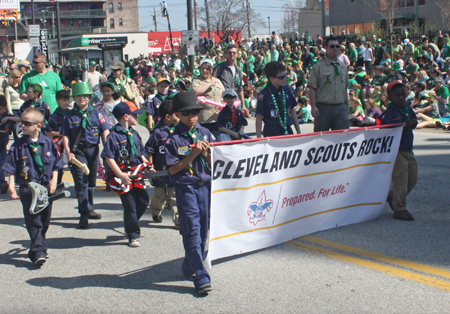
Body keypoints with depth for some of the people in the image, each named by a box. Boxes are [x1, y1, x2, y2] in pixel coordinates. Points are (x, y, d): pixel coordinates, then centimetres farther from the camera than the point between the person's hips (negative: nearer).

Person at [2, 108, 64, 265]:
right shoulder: (18, 145, -4)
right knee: (33, 220, -7)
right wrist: (11, 185, -10)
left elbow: (56, 164, 8)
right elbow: (11, 168, -2)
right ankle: (38, 251, -7)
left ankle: (38, 247, 28)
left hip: (46, 187, 3)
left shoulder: (48, 143, 1)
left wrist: (54, 180, 0)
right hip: (27, 188, -2)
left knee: (45, 219, 11)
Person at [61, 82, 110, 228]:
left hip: (93, 150, 3)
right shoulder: (70, 115, 1)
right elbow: (65, 135, 1)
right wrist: (68, 152, -10)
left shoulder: (95, 113, 5)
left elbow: (105, 131, 0)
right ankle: (84, 213, -9)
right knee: (81, 182, -8)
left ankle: (89, 209, 29)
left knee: (91, 180, 14)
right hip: (78, 151, -3)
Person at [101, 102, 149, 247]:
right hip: (123, 177, -7)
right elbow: (109, 157, -15)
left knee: (143, 201, 8)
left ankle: (130, 226, 31)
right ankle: (133, 236, 11)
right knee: (130, 206, -2)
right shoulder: (113, 135, -11)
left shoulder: (134, 133, 13)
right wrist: (120, 175, -20)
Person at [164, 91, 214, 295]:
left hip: (205, 186, 5)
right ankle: (201, 278, -5)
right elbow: (173, 169, -10)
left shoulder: (205, 133, 6)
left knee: (203, 230, 11)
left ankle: (189, 267, 30)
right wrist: (192, 155, -17)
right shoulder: (174, 139, -7)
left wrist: (205, 153, -13)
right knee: (192, 232, -6)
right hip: (185, 188, -5)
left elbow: (214, 163, 7)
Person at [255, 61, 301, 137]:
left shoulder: (287, 91, 8)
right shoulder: (264, 94, -10)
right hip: (271, 132, -5)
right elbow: (259, 117, -8)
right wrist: (258, 138, -9)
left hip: (287, 130, 5)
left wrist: (298, 131, 18)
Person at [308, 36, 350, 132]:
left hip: (341, 108, 4)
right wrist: (313, 106, -16)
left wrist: (347, 108, 19)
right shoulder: (318, 66, -2)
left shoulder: (343, 67, 15)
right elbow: (312, 88, -7)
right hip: (323, 107, -4)